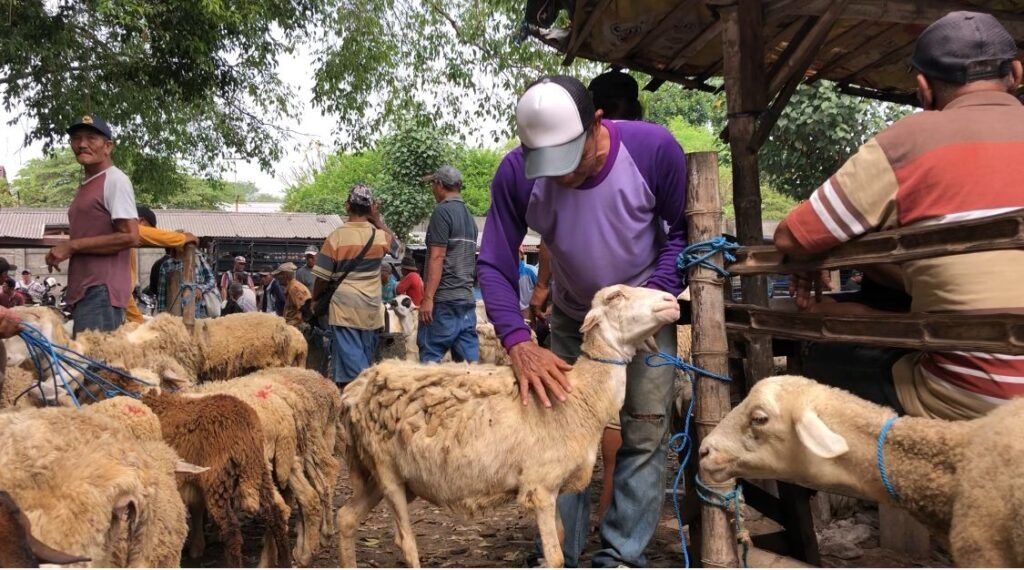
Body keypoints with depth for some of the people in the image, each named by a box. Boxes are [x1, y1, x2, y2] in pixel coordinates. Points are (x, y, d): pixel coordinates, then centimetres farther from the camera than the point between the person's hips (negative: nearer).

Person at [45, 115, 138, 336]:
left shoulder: (115, 180, -8)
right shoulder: (85, 185, 22)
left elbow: (130, 237, -17)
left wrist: (72, 246, -13)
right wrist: (64, 249, 13)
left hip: (101, 290, -10)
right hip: (84, 290, 10)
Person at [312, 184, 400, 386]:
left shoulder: (336, 237, -9)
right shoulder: (380, 236, -1)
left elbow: (323, 277, -4)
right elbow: (396, 245, 25)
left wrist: (315, 300, 15)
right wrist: (378, 220, 18)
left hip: (344, 307, -3)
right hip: (370, 309, 3)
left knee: (350, 358, -4)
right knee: (364, 360, 14)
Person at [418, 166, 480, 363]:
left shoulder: (443, 211, -8)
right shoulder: (469, 216, 16)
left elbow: (437, 257, -15)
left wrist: (427, 297, -16)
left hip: (444, 299, -8)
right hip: (467, 299, 8)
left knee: (430, 358, -4)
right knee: (468, 360, 4)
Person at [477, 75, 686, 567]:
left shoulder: (655, 149, -27)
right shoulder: (516, 173, -25)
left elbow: (682, 231, -12)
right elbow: (494, 264, -22)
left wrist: (656, 292, -26)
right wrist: (518, 343, -36)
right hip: (572, 315, 1)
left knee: (645, 434, -6)